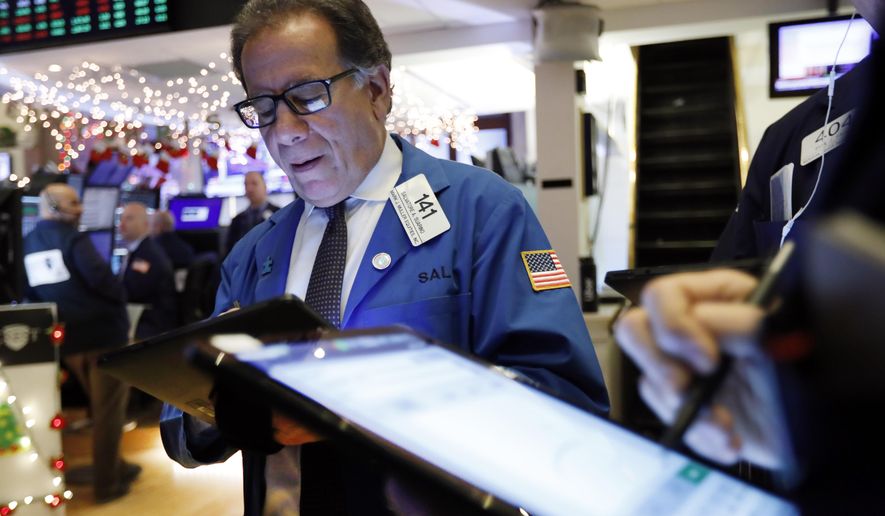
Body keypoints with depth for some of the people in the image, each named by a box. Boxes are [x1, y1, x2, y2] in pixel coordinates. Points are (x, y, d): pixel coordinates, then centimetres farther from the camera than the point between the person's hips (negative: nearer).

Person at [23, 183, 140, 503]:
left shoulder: (28, 243, 10)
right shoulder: (72, 238, -13)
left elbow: (32, 294, 12)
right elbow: (99, 278, -25)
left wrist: (57, 318, 19)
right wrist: (120, 296, -7)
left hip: (66, 337, 8)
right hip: (102, 331, -7)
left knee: (98, 405, 22)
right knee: (109, 407, 2)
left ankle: (114, 466, 31)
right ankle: (106, 483, 8)